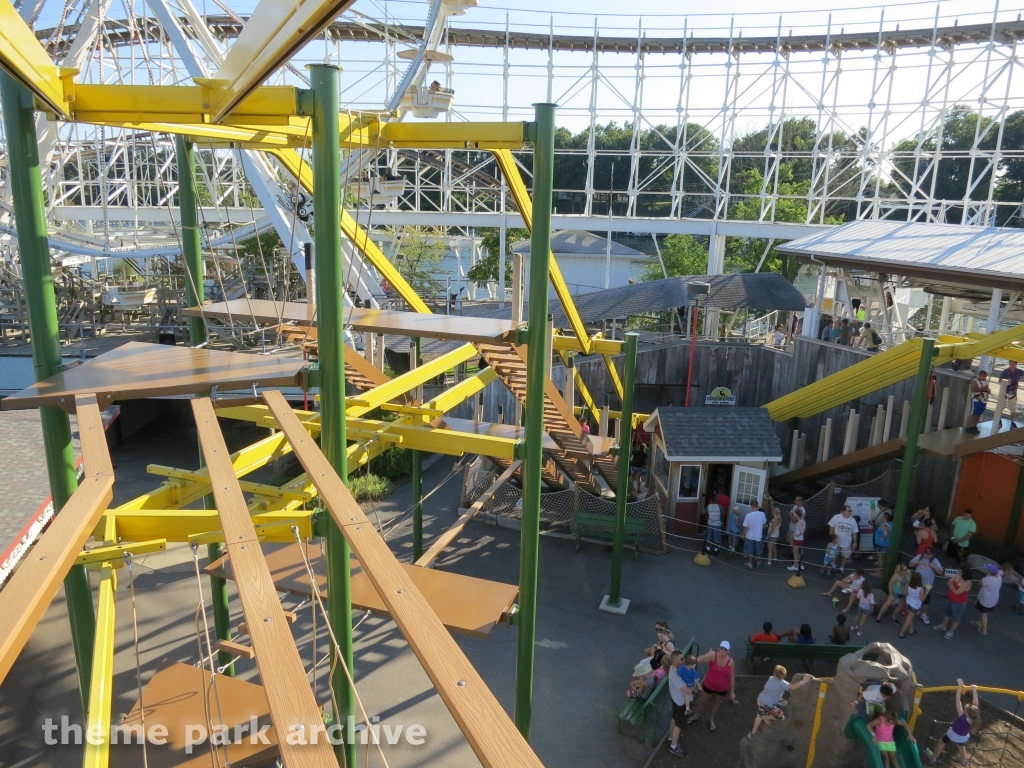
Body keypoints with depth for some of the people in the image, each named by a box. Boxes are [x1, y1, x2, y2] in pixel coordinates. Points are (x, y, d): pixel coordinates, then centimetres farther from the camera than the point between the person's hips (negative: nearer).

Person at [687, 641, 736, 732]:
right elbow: (698, 660, -38)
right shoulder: (713, 655, -26)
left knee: (716, 703, 26)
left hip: (722, 688, 1)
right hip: (709, 685, -1)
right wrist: (707, 655, -57)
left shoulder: (731, 662, -20)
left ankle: (711, 719, 51)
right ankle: (695, 716, 46)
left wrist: (732, 692, -1)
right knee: (703, 701, 21)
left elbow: (732, 677, -7)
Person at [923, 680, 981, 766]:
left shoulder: (962, 717, -40)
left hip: (953, 736, -4)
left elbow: (958, 700, -42)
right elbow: (975, 703, -22)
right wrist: (974, 691, -20)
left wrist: (960, 686, -42)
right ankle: (963, 761, 59)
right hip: (964, 738, 4)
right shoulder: (975, 718, -31)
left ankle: (933, 758, 37)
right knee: (961, 745, 36)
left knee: (942, 742, 22)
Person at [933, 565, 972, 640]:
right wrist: (950, 584, -21)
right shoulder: (957, 576, -11)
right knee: (947, 612, 26)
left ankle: (951, 632, 30)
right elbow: (948, 582, -1)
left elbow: (957, 592, -28)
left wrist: (951, 586, -14)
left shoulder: (967, 583, -30)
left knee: (955, 617, 13)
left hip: (959, 603, -8)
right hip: (950, 599, 8)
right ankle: (943, 626, 46)